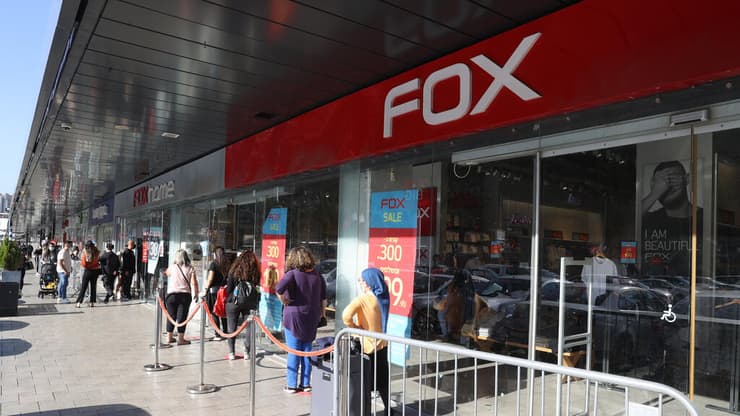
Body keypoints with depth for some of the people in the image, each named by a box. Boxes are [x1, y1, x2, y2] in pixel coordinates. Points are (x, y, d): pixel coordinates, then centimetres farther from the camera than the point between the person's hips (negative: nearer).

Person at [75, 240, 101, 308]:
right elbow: (98, 261, 1)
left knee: (83, 287, 4)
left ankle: (79, 303, 1)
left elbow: (83, 264, -8)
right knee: (93, 286, 10)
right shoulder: (97, 252, -6)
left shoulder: (85, 252, -11)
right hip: (95, 271, 2)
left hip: (87, 271, -2)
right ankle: (92, 302, 10)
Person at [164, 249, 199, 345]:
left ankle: (169, 337, 22)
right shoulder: (190, 268, -3)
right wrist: (195, 295, 3)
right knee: (182, 316, 3)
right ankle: (180, 338, 5)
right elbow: (194, 283, -7)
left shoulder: (172, 267, 1)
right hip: (185, 295, -1)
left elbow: (165, 273, 23)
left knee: (171, 316, 12)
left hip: (172, 294, 1)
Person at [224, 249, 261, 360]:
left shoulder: (235, 270, -6)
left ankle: (231, 352, 13)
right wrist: (256, 303, 6)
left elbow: (229, 288, -3)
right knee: (249, 327, 11)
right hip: (250, 303, 1)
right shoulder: (255, 272, -4)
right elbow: (257, 287, -4)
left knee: (232, 328, 10)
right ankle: (246, 352, 11)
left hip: (234, 302, -1)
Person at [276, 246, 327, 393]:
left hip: (294, 316, -4)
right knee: (307, 350, 13)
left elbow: (279, 289, -28)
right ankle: (306, 383, 20)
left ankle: (291, 385, 11)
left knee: (293, 352, 4)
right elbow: (323, 298, 9)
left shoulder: (293, 274, -12)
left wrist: (284, 301, -12)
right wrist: (321, 312, 20)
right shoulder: (317, 275, 3)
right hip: (312, 317, 4)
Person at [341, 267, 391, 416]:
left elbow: (346, 315, -31)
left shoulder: (362, 299, -18)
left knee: (364, 383, 6)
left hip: (366, 346, -7)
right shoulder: (382, 297, 2)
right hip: (381, 344, 7)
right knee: (382, 381, 19)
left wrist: (354, 327, -15)